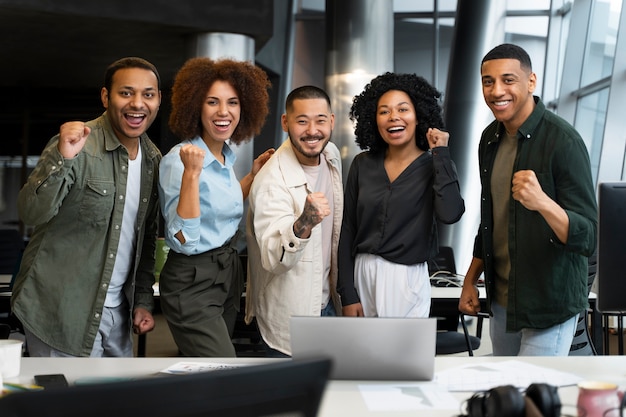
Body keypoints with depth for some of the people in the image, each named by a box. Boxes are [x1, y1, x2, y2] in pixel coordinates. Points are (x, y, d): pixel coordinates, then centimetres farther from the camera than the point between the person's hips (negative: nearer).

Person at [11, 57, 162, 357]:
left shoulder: (153, 159, 6)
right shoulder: (79, 144, -14)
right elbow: (31, 213, -24)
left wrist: (143, 300, 9)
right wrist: (62, 158, -38)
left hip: (118, 311, 6)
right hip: (63, 312, -6)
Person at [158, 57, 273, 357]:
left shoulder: (226, 156, 6)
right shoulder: (178, 160, -18)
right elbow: (184, 240, -26)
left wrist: (253, 174, 14)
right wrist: (192, 173, -33)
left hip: (228, 274, 8)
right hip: (192, 285, -8)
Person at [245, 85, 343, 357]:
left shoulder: (331, 155, -1)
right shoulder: (272, 181, -25)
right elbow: (272, 259, -32)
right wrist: (303, 224, -50)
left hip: (328, 302, 7)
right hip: (291, 319, -7)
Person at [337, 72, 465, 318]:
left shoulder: (435, 166, -4)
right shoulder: (363, 164, 2)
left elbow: (450, 213, -24)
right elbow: (348, 231, 3)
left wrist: (441, 153, -15)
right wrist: (348, 294, -1)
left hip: (406, 280, -2)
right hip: (361, 275, 2)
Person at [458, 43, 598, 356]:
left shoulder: (562, 141, -18)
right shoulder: (491, 138, 5)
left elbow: (586, 239, -22)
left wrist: (543, 202, -40)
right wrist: (470, 280, 16)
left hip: (548, 307, -7)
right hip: (500, 300, 7)